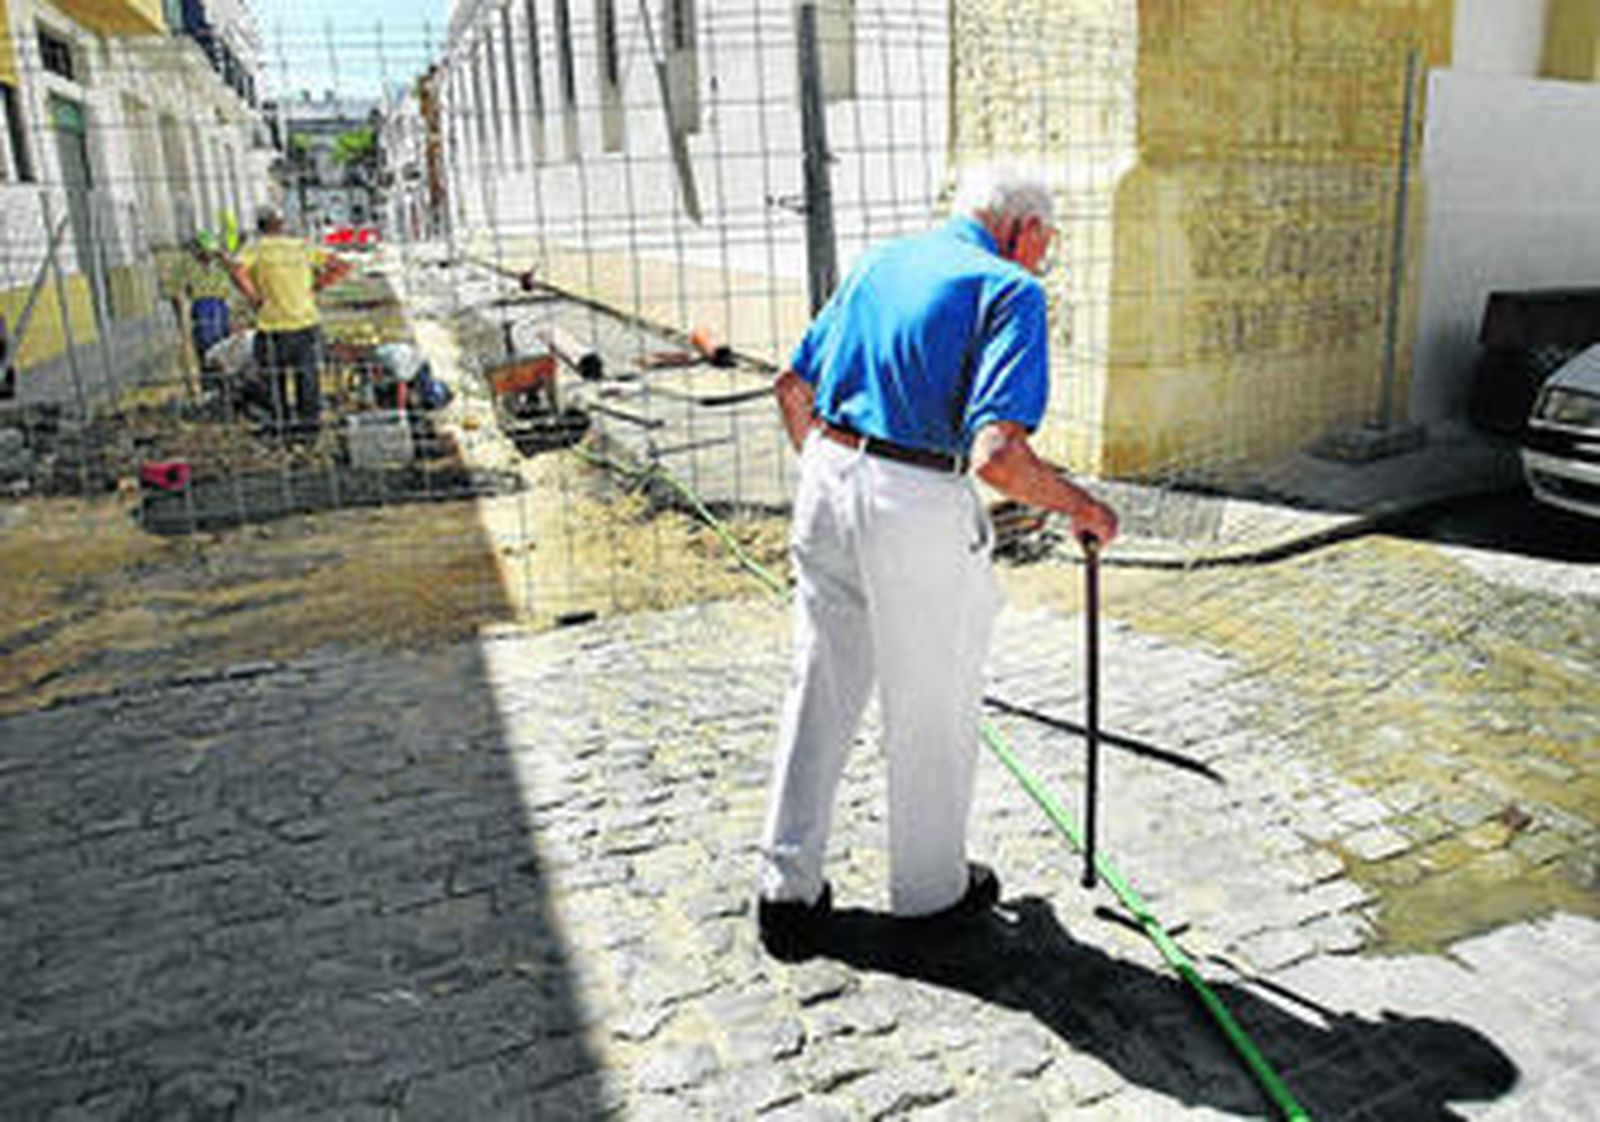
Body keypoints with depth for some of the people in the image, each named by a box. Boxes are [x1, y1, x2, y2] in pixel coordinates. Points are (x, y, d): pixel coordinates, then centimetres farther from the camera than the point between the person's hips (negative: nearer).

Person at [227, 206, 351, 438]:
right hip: (306, 320, 2)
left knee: (276, 375, 9)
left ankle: (283, 421, 9)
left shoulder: (255, 249, 1)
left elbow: (238, 273, -18)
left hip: (273, 323, -2)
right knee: (307, 373, 9)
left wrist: (256, 299, -6)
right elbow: (341, 266, 8)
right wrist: (314, 289, 10)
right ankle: (310, 419, 10)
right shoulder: (302, 247, 9)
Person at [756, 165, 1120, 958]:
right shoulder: (1009, 290, -8)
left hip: (827, 483, 7)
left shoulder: (879, 263, 14)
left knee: (818, 697, 17)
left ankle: (786, 892, 27)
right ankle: (931, 889, 32)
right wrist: (1081, 507, -4)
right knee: (933, 713, 13)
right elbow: (997, 456, -21)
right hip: (918, 510, -6)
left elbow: (792, 387, 18)